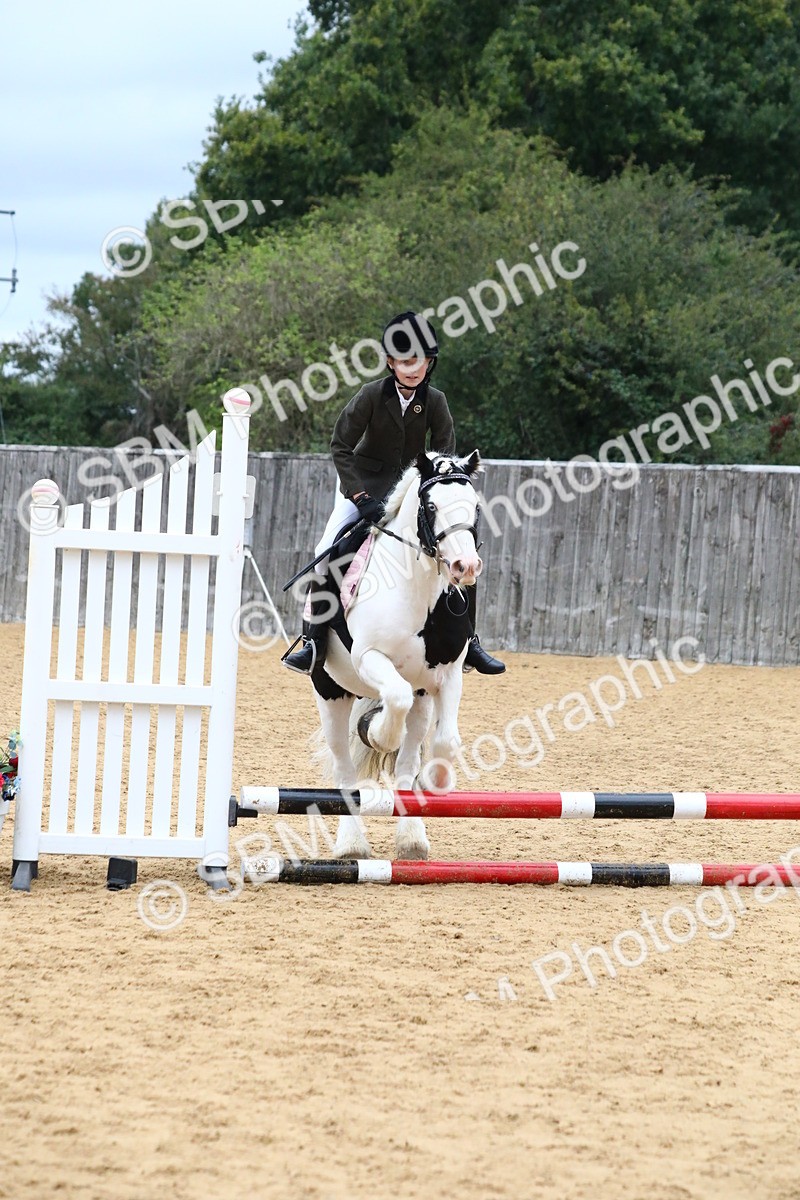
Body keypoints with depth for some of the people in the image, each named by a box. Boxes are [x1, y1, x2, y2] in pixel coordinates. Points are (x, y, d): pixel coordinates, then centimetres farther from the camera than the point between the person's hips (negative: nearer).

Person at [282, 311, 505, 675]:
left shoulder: (434, 401, -12)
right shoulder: (372, 395, -19)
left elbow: (445, 455, -8)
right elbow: (340, 447, -17)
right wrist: (361, 497, -26)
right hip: (365, 483, -3)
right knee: (327, 552, -21)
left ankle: (467, 642, 8)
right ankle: (313, 642, -13)